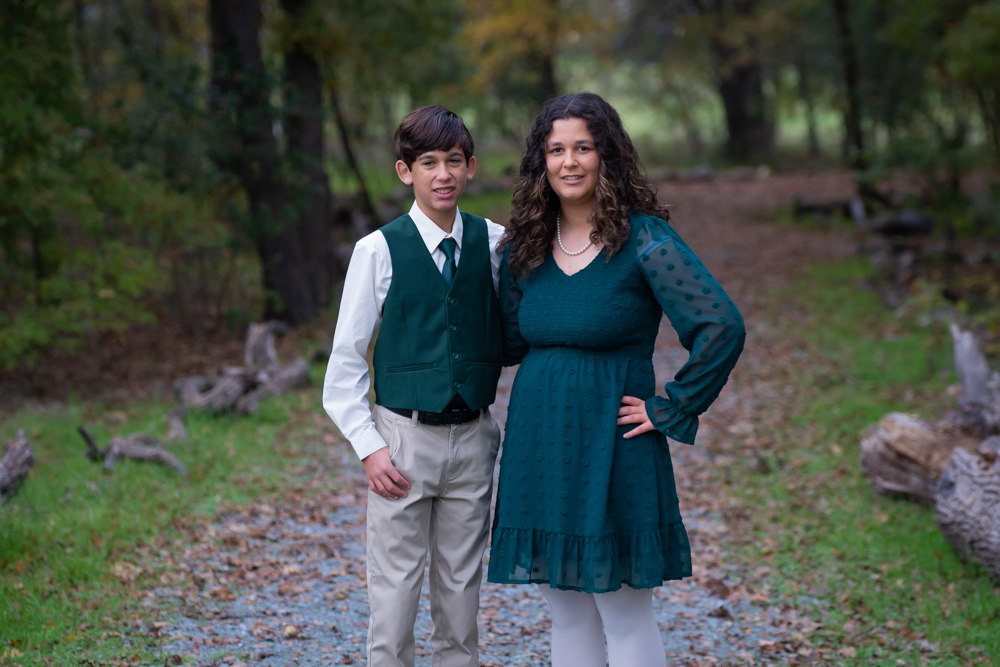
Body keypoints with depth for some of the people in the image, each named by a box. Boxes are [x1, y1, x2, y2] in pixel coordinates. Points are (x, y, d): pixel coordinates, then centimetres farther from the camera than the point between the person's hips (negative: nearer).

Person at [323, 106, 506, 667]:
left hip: (473, 436, 2)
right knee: (396, 585, 1)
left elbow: (510, 337, 12)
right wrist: (369, 447, -8)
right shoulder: (379, 250, -4)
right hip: (403, 436, -2)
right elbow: (346, 358, -2)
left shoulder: (495, 243, 3)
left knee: (463, 584, 11)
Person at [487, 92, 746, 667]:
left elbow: (722, 327, -17)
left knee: (625, 616, 2)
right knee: (567, 614, 13)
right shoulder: (525, 245, 7)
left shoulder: (644, 239, -11)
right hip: (538, 444, 6)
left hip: (612, 447, -6)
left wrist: (672, 412, -13)